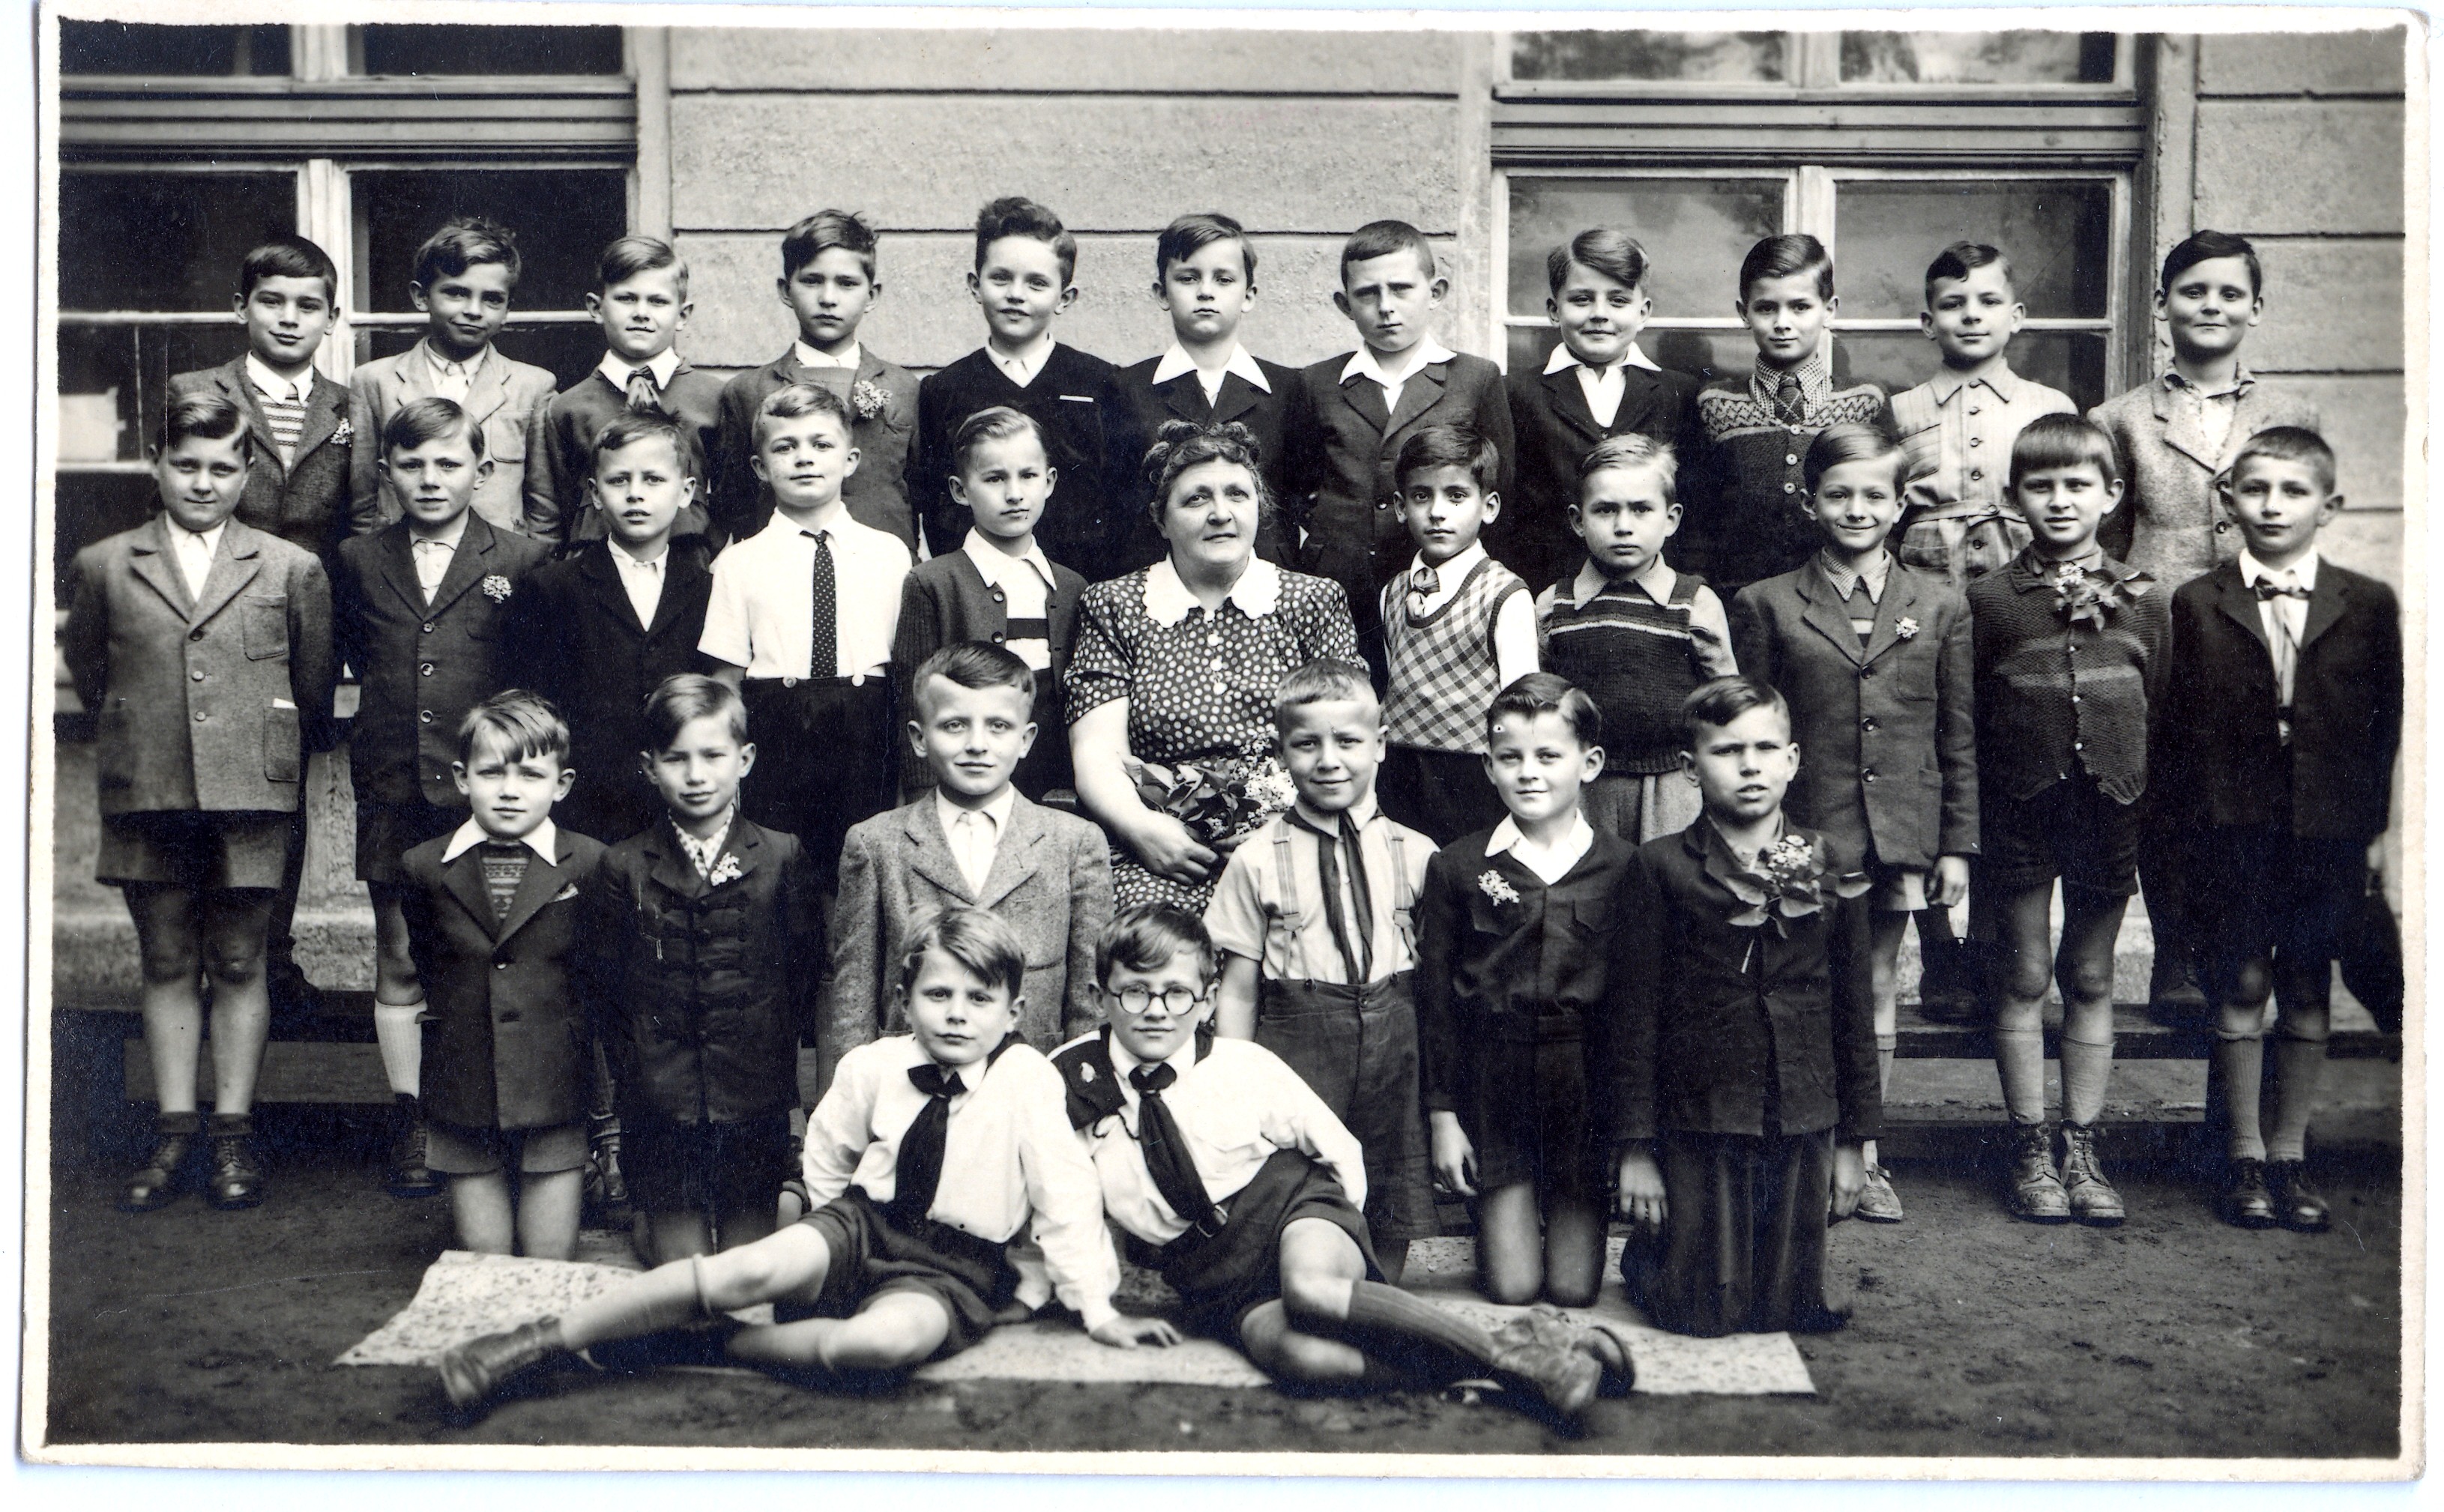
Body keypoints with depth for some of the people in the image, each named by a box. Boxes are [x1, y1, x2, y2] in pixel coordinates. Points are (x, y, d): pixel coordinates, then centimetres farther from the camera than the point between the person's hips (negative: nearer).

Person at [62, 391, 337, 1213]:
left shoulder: (293, 571, 3)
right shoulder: (103, 568, 7)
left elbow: (314, 690, 8)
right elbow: (87, 671, 16)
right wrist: (139, 742, 14)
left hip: (251, 797, -1)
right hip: (146, 797, 2)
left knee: (238, 964, 5)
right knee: (165, 964, 9)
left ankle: (233, 1135, 15)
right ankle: (173, 1136, 17)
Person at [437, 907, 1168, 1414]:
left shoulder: (1027, 1079, -12)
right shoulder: (872, 1066, -2)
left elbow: (1065, 1195, -8)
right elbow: (826, 1151, 18)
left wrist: (1097, 1309, -5)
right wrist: (837, 1236, 13)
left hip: (955, 1268, -2)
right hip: (865, 1222, 2)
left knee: (886, 1339, -39)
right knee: (756, 1269, -30)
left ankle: (710, 1344, -19)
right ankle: (539, 1341, -24)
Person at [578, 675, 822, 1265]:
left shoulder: (783, 857, 1)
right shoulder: (623, 869, 1)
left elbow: (808, 969, 5)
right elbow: (603, 990, 6)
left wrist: (774, 1055, 2)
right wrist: (634, 1074, 2)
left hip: (756, 1103, 0)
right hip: (659, 1109, 0)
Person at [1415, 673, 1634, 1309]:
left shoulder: (1623, 868, -1)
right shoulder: (1456, 867, -1)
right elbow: (1435, 997, 1)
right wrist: (1443, 1114, -2)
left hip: (1589, 1083, 0)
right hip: (1493, 1083, 0)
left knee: (1574, 1289, 4)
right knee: (1511, 1286, 1)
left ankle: (1573, 1224, 35)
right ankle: (1494, 1222, 32)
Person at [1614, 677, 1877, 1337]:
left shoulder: (1833, 869, 2)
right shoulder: (1661, 868, -5)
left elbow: (1854, 1010, 8)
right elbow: (1638, 1014, -4)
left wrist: (1853, 1139, 8)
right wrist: (1636, 1146, -5)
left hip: (1804, 1125, 2)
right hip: (1699, 1120, -2)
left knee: (1789, 1309, 7)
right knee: (1705, 1314, 2)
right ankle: (1646, 1252, 31)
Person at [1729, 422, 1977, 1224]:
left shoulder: (1940, 604, 7)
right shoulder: (1767, 605, 2)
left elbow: (1960, 736, 8)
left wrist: (1958, 843, 5)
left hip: (1902, 831, 2)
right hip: (1806, 834, -2)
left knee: (1878, 993, 11)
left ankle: (1864, 1156, 23)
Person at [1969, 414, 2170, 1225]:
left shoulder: (2144, 601, 3)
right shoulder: (1989, 599, -2)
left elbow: (2163, 716, 6)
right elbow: (1964, 723, -1)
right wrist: (1962, 827, -3)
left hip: (2112, 809, 1)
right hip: (2019, 811, -1)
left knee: (2091, 979, 10)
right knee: (2025, 978, 5)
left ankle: (2083, 1149, 19)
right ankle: (2032, 1151, 16)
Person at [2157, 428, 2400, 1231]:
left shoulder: (2370, 606, 4)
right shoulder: (2196, 604, 1)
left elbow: (2388, 722, 6)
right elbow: (2176, 724, 2)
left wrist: (2376, 826, 2)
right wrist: (2187, 822, -3)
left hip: (2329, 831, 1)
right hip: (2234, 827, -1)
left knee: (2308, 992, 7)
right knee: (2242, 988, 2)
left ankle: (2289, 1155, 19)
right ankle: (2245, 1157, 13)